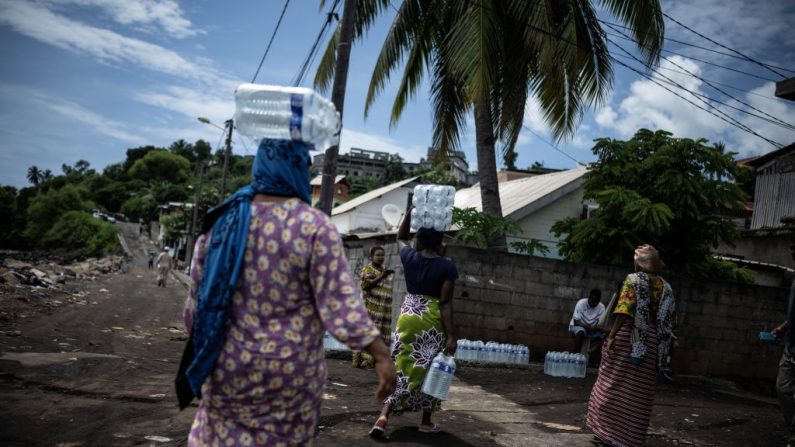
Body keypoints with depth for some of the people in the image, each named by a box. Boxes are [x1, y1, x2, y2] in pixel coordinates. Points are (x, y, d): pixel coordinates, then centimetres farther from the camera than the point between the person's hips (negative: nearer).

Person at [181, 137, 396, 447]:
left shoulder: (222, 220, -1)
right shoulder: (315, 227, -15)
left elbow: (198, 299, 6)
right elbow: (339, 303, -20)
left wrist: (202, 349, 20)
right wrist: (381, 355, -16)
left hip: (228, 365, 4)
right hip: (290, 370, -3)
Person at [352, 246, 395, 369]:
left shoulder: (385, 270, 19)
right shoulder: (367, 269, -1)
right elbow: (365, 285, -15)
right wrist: (381, 277, -20)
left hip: (384, 309, 7)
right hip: (371, 307, -7)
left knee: (382, 334, 4)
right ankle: (364, 359, -8)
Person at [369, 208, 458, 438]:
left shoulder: (409, 257, 1)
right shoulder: (447, 266, -8)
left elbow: (400, 237, 24)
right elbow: (445, 302, -13)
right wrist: (452, 335, -11)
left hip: (408, 317, 3)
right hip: (433, 322, -3)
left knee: (401, 367, 6)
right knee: (429, 369, 10)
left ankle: (383, 417, -7)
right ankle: (426, 421, 21)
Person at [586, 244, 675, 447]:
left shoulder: (633, 280, -5)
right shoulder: (665, 287, 10)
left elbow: (624, 311, -17)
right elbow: (668, 319, 8)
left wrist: (611, 336, -18)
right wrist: (661, 346, 14)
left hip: (628, 337, -4)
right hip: (651, 343, 5)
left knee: (616, 384, 5)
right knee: (639, 391, 9)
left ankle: (608, 430, 9)